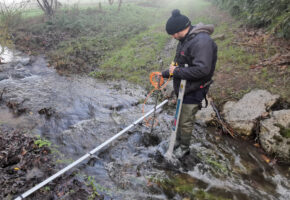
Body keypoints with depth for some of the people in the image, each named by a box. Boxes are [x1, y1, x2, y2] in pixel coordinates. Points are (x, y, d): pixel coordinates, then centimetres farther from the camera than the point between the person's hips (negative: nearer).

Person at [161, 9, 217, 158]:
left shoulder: (202, 41, -25)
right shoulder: (185, 39, 7)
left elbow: (202, 69, -34)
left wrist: (176, 72, -25)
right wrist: (164, 74, 12)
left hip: (193, 91, -9)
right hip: (182, 88, 9)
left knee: (186, 122, 6)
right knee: (180, 117, 23)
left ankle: (184, 147, 29)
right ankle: (178, 140, 44)